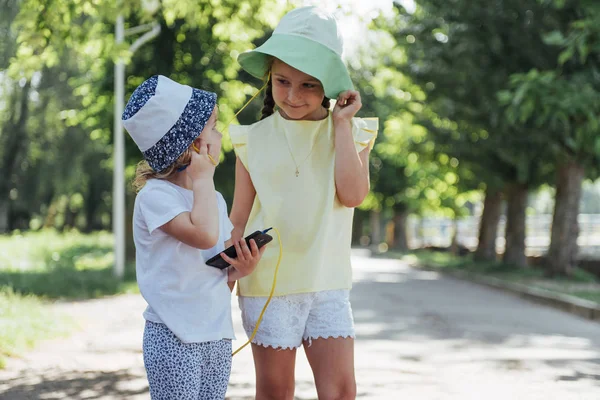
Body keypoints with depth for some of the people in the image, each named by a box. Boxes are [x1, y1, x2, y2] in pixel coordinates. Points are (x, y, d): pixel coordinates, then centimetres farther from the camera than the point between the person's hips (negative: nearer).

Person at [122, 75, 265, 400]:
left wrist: (241, 268, -5)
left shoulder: (214, 199, 11)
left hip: (217, 335, 7)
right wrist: (203, 177, -15)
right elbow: (205, 234, -28)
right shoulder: (154, 195, -13)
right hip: (173, 339, -7)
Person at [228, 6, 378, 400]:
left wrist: (342, 122, -12)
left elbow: (353, 194, -16)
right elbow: (238, 220, 3)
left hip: (328, 283, 1)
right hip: (268, 283, 0)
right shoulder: (254, 139, 0)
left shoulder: (351, 133, 2)